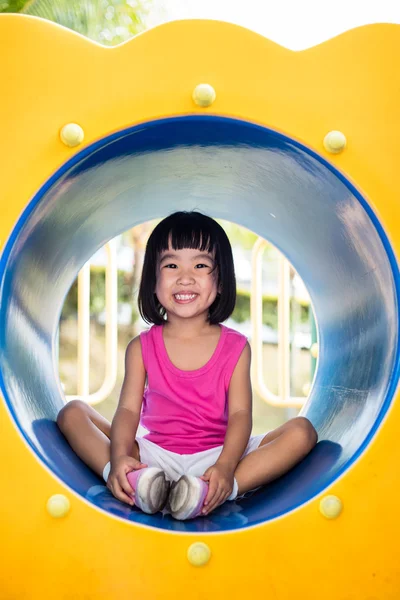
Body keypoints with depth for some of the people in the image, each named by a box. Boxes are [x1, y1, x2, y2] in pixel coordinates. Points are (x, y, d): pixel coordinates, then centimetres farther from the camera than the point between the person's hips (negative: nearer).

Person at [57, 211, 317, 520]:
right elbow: (128, 410, -7)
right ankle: (138, 482, -37)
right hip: (154, 456, 1)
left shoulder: (235, 346, 2)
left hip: (216, 456, 0)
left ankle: (225, 489, -41)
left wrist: (226, 466, -29)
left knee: (302, 431, -20)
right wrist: (119, 457, -29)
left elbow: (240, 413, -9)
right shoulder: (142, 347, 4)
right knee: (73, 413, -12)